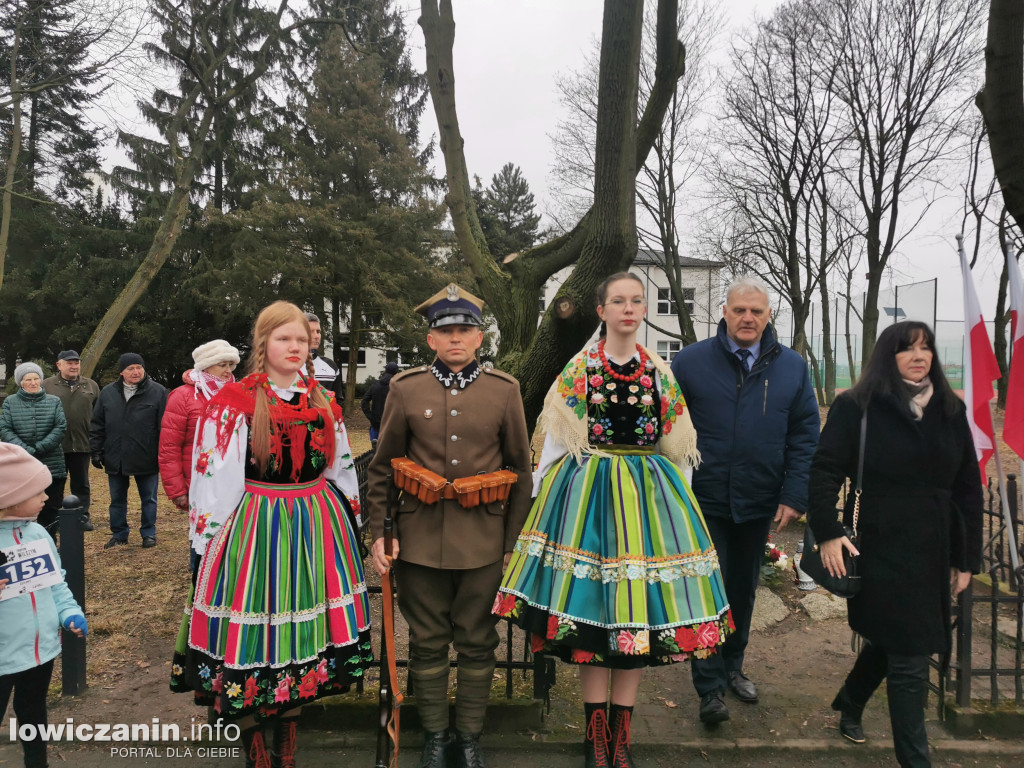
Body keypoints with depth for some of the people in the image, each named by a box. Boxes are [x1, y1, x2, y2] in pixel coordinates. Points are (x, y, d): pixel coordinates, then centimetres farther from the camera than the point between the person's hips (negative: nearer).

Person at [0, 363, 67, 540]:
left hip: (52, 465, 1)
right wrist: (26, 450, -17)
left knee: (51, 509, 6)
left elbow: (61, 427, -3)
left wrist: (39, 448, -15)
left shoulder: (54, 401, 6)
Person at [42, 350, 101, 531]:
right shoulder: (46, 386, 1)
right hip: (55, 446, -2)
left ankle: (83, 517, 18)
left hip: (82, 445, 2)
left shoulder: (91, 386, 9)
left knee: (82, 484, 10)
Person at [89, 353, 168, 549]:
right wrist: (96, 450, 4)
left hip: (147, 459, -3)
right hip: (115, 458, 3)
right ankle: (119, 535, 29)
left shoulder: (157, 392, -7)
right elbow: (97, 425, 9)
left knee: (149, 499, 9)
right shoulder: (107, 393, 4)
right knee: (117, 500, 15)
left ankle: (149, 534, 23)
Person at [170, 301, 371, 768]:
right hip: (255, 531, -4)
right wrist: (211, 540, -7)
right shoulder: (234, 402, -7)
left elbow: (342, 471, 15)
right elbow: (214, 478, -7)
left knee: (304, 625, 12)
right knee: (254, 626, 4)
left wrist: (347, 524, 17)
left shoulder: (323, 403, 8)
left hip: (316, 530, 4)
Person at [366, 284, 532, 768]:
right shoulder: (405, 389, 1)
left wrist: (514, 541, 4)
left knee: (477, 643, 12)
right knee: (428, 642, 12)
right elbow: (382, 468, 6)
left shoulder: (505, 390, 1)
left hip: (484, 540, 0)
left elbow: (520, 471, 5)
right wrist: (379, 533, 1)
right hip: (421, 538, 0)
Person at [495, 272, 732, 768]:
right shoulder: (579, 367, 1)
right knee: (591, 610, 1)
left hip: (649, 494, 3)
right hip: (588, 490, -2)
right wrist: (549, 497, -2)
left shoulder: (659, 371, 8)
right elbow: (558, 439, 1)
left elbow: (675, 444, 12)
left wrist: (673, 499, 9)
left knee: (639, 610, 5)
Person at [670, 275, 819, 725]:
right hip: (704, 501, -3)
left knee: (743, 590, 19)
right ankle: (710, 688, 14)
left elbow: (805, 435, 4)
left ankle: (732, 667, 39)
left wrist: (795, 496, -3)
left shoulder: (792, 368, 3)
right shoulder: (690, 362, -4)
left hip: (759, 503, 3)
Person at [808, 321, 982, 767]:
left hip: (933, 553, 6)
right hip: (880, 550, -5)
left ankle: (849, 703, 46)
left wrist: (967, 558, 7)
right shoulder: (856, 407, -7)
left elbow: (969, 488, 9)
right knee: (909, 659, -1)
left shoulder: (951, 410, 7)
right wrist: (828, 533, -20)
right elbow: (824, 471, -10)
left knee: (891, 639, 21)